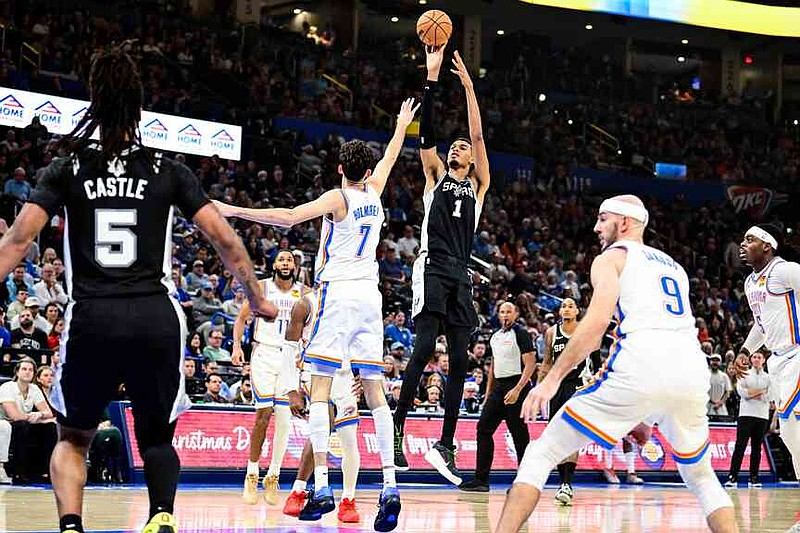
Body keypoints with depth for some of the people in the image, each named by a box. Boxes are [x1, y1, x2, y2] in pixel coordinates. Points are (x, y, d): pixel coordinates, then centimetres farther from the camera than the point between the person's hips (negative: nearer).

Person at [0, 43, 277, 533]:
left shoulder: (67, 170, 7)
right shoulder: (169, 172, 7)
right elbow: (225, 239, 4)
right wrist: (258, 300, 14)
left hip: (91, 318, 0)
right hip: (156, 317, 0)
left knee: (73, 439, 19)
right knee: (157, 437, 18)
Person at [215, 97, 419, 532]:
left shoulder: (337, 198, -6)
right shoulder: (374, 192, 10)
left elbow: (289, 217, -21)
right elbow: (389, 158, 30)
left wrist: (234, 211, -21)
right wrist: (402, 124, 47)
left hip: (338, 293, -6)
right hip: (370, 295, 6)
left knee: (320, 385, -6)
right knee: (374, 389, 6)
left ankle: (322, 485, -16)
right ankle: (390, 484, -3)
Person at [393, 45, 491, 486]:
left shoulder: (478, 184, 18)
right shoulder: (436, 175, 15)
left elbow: (478, 134, 9)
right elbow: (426, 133, 3)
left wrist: (468, 85, 4)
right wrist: (431, 79, -4)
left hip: (460, 275, 3)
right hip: (433, 268, -3)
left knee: (460, 360, 0)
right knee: (424, 348, -16)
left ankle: (445, 445, 3)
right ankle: (397, 426, -10)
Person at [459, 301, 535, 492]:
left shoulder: (521, 333, -7)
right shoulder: (495, 336, 17)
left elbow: (530, 364, -13)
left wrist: (517, 390, -22)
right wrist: (488, 394, 19)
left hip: (516, 385, -8)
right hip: (498, 387, 8)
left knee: (519, 434, -5)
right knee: (484, 428, 1)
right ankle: (481, 480, 3)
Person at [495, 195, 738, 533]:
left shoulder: (611, 258, 13)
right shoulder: (674, 266, 32)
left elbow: (597, 322, -6)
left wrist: (553, 378, -5)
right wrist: (648, 418, 37)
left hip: (640, 367, -6)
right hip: (693, 373, 6)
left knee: (541, 454, 5)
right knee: (700, 476, 28)